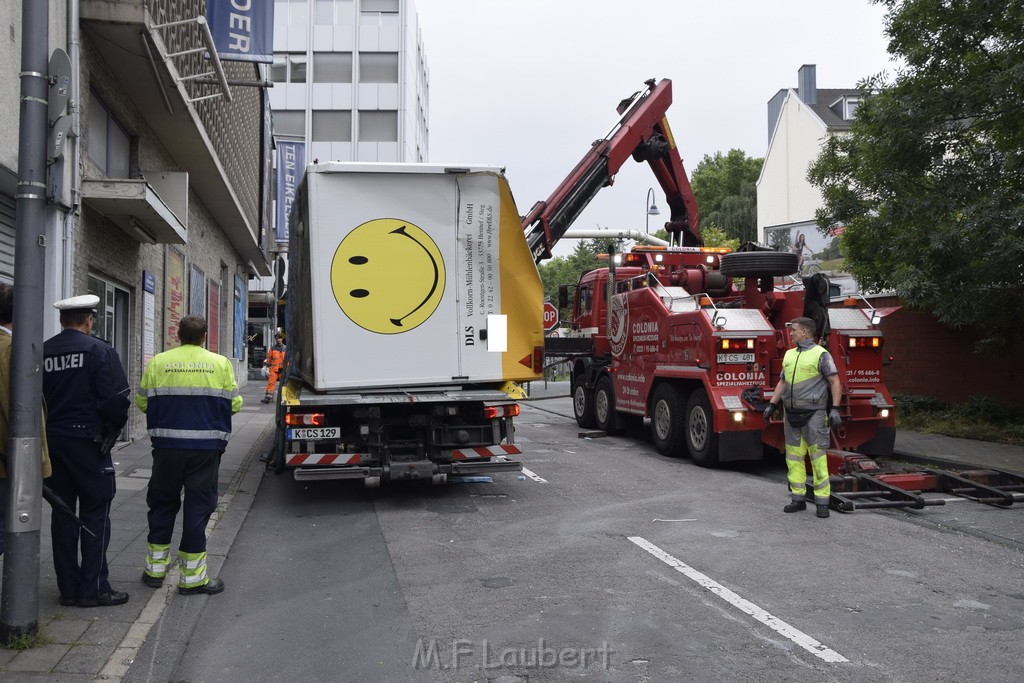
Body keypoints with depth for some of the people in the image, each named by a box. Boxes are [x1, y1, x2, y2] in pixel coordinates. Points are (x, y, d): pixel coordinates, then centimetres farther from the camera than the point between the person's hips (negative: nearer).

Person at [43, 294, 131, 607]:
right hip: (88, 441, -5)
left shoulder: (42, 352, 5)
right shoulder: (99, 350, -11)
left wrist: (48, 428, 16)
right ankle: (94, 588, 4)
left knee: (62, 513, 11)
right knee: (95, 513, 2)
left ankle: (68, 587, 17)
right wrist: (113, 428, 1)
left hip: (52, 440, 5)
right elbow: (118, 398, -16)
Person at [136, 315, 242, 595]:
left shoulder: (158, 363, 1)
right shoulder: (220, 363, -1)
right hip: (206, 446, -1)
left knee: (162, 503, 16)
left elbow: (142, 402, 5)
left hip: (167, 446, 1)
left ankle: (155, 569, 24)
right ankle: (192, 576, 8)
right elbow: (234, 404, 1)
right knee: (198, 506, 4)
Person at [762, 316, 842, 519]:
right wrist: (771, 405, 12)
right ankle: (798, 498, 15)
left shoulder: (820, 354, -6)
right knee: (794, 457, 8)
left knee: (818, 456, -5)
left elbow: (835, 382, -8)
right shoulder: (789, 355, 14)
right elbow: (782, 383, 19)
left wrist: (835, 409, -17)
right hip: (792, 414, 7)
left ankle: (822, 502, 0)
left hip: (813, 413, -7)